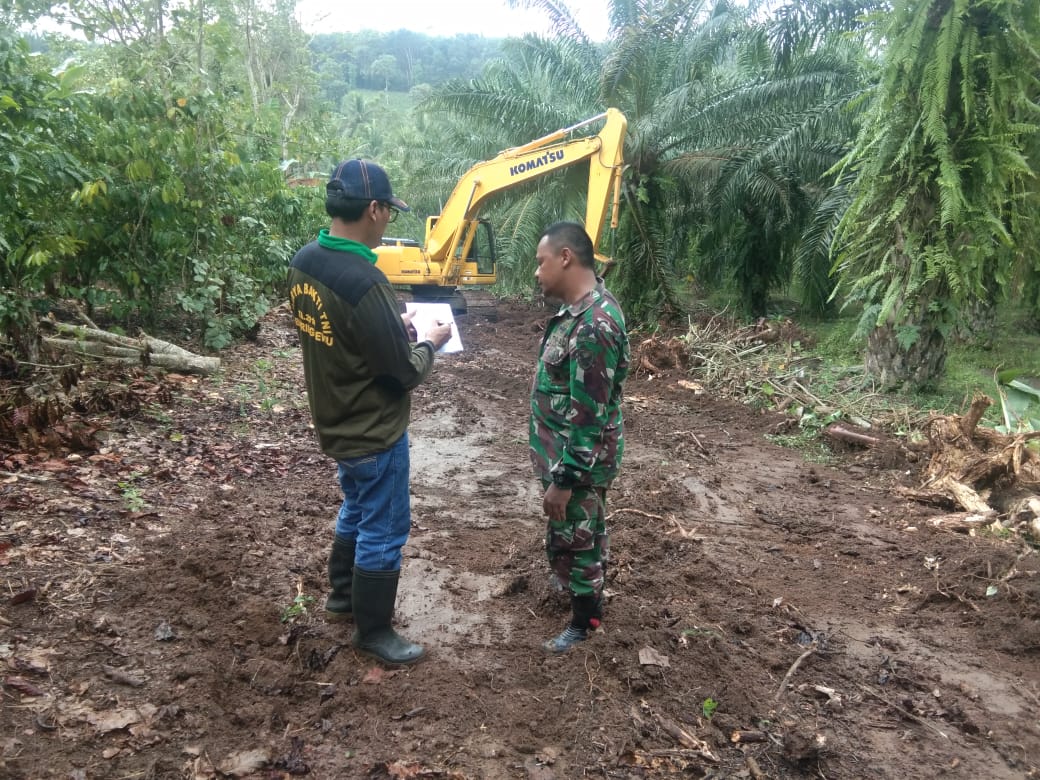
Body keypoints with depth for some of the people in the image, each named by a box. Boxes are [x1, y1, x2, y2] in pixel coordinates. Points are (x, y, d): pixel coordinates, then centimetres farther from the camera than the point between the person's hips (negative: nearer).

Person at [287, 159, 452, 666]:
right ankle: (373, 632, 25)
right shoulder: (363, 282, -31)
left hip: (338, 422, 9)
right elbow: (404, 372, -22)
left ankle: (342, 596, 46)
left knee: (356, 511, 28)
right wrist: (431, 343, -3)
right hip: (374, 432, -9)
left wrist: (394, 324, 8)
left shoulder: (304, 262, -3)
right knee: (383, 531, 8)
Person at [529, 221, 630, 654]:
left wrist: (563, 480, -23)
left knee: (571, 538, 9)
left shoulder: (593, 327, -31)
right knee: (584, 532, 28)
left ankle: (584, 620, 29)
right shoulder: (586, 306, 2)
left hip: (578, 459, -9)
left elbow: (588, 416, -29)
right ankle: (584, 583, 50)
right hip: (568, 450, 9)